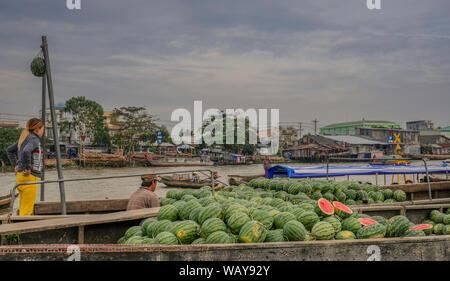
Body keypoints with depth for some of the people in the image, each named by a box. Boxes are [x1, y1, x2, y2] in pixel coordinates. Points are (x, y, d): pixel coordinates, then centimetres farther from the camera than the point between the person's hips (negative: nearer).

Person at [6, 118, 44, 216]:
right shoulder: (34, 139, -11)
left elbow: (9, 150, 27)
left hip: (20, 176, 9)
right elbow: (26, 151, -30)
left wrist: (15, 165, 22)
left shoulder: (24, 138, 15)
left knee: (22, 210, 13)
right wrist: (28, 168, -20)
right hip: (29, 178, -9)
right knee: (26, 212, -6)